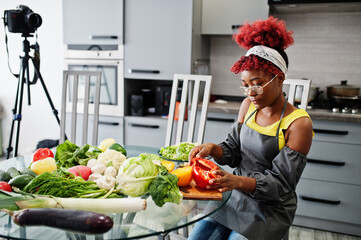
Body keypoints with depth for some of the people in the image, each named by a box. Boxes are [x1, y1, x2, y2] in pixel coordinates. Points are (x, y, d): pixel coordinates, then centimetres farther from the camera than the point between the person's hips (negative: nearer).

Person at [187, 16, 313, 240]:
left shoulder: (298, 124, -16)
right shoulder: (249, 106, 3)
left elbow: (280, 182, -17)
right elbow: (234, 151, 5)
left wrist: (238, 182, -33)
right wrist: (213, 148, -17)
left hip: (270, 209, -4)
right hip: (235, 197, 5)